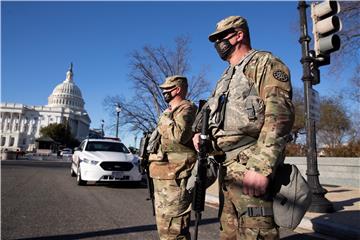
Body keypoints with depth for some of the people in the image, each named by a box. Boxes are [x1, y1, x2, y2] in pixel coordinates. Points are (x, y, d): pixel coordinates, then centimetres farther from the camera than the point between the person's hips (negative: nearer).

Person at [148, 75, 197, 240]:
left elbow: (180, 135, -26)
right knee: (163, 226, 19)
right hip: (163, 177, 10)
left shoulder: (186, 108, -8)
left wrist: (165, 118, -12)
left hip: (174, 178, -10)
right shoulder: (171, 111, 22)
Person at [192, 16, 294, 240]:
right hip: (226, 166, 9)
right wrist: (198, 132, 7)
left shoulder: (264, 62, -1)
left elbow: (280, 114, -15)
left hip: (250, 165, -8)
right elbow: (209, 111, 30)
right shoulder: (226, 77, 26)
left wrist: (261, 168, -24)